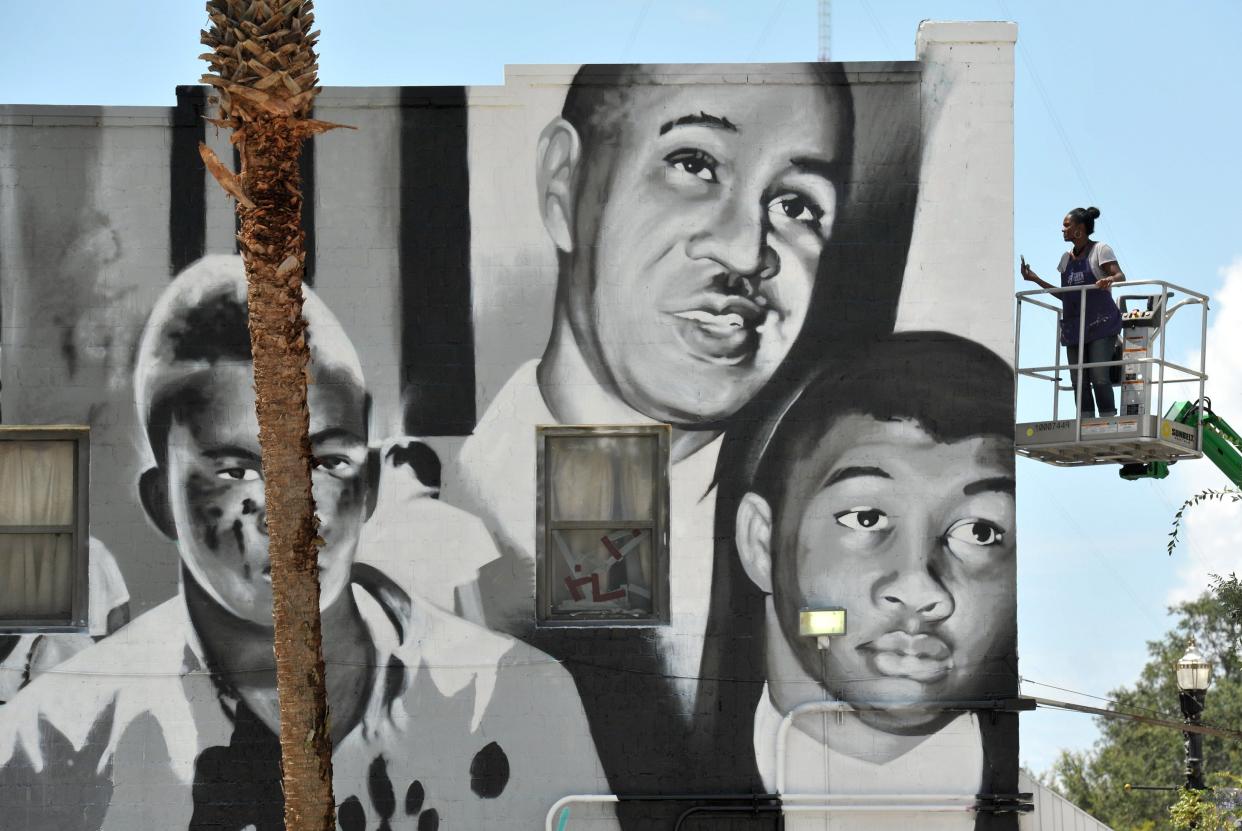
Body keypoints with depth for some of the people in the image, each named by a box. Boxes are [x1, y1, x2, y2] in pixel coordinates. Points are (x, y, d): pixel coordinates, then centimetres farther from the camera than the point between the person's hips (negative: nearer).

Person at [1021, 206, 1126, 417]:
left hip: (1100, 324, -6)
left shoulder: (1100, 250, -2)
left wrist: (1110, 279, -37)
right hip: (1074, 326, 6)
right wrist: (1036, 280, 14)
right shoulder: (1066, 258, 16)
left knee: (1099, 377, -15)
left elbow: (1120, 276, -14)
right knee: (1078, 381, 1)